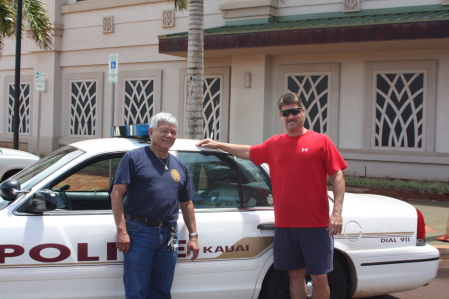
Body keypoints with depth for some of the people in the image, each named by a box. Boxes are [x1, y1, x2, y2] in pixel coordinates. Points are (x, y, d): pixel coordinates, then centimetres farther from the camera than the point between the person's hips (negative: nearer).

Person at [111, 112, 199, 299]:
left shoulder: (180, 167, 16)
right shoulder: (134, 157, -1)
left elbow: (187, 204, 20)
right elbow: (117, 194, -7)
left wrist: (193, 235, 11)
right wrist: (122, 231, -15)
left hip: (168, 235, 5)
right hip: (139, 232, -5)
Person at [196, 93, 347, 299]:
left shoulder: (320, 141, -2)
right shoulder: (274, 144, 11)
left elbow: (337, 177, -5)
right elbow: (248, 152, 27)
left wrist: (337, 212, -14)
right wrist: (218, 145, 28)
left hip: (316, 224, -4)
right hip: (285, 224, 4)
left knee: (319, 278, 0)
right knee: (295, 275, 11)